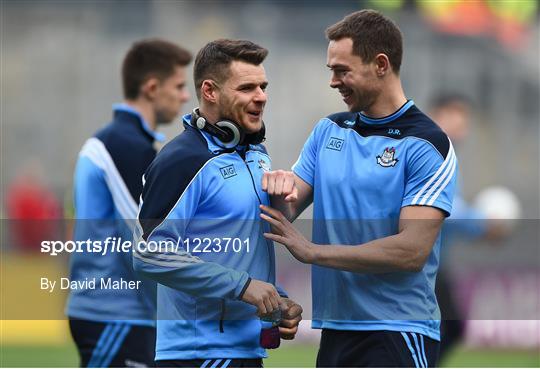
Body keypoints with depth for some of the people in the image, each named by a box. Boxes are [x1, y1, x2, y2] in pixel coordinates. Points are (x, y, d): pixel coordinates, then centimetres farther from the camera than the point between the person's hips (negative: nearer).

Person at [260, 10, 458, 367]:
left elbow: (411, 251, -18)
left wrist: (312, 251, -18)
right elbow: (286, 212, 11)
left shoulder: (427, 144, -10)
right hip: (334, 327, 7)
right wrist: (279, 188, -14)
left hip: (397, 334, -6)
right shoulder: (329, 130, 11)